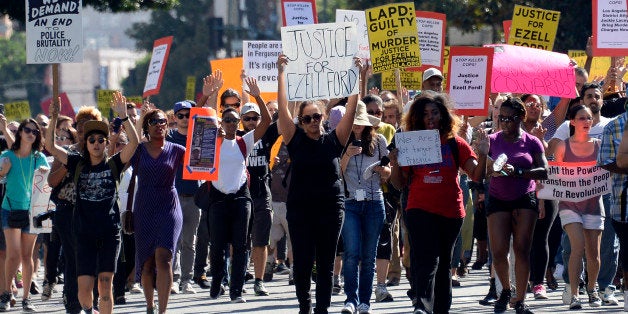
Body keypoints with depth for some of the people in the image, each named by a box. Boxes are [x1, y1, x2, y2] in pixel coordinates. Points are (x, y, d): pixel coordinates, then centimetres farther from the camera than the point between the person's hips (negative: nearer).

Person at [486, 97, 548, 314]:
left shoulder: (531, 142, 3)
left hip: (525, 199, -1)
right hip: (498, 199, 1)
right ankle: (506, 289, 20)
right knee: (498, 251, -7)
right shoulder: (493, 140, 5)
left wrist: (517, 172, -18)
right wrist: (492, 170, -21)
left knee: (522, 249, -5)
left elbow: (544, 172, -6)